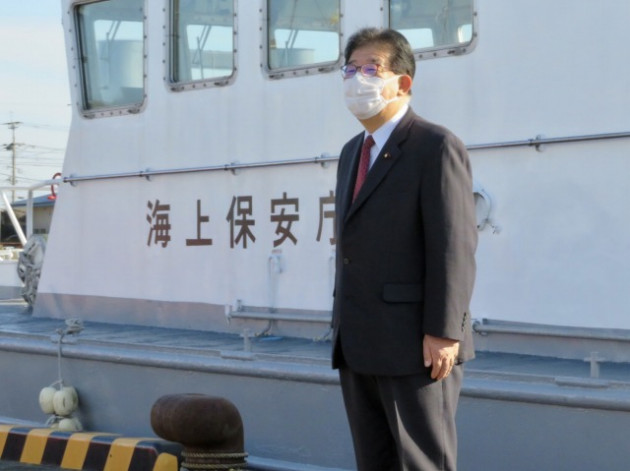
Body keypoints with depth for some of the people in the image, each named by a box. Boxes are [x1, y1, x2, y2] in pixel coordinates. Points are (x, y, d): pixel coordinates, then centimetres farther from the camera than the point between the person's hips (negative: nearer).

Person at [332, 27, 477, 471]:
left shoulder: (437, 147, -8)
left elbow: (454, 246, -15)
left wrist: (443, 334, -20)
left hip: (415, 348, -8)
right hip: (360, 349, 8)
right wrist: (344, 331, 16)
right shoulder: (353, 152, 19)